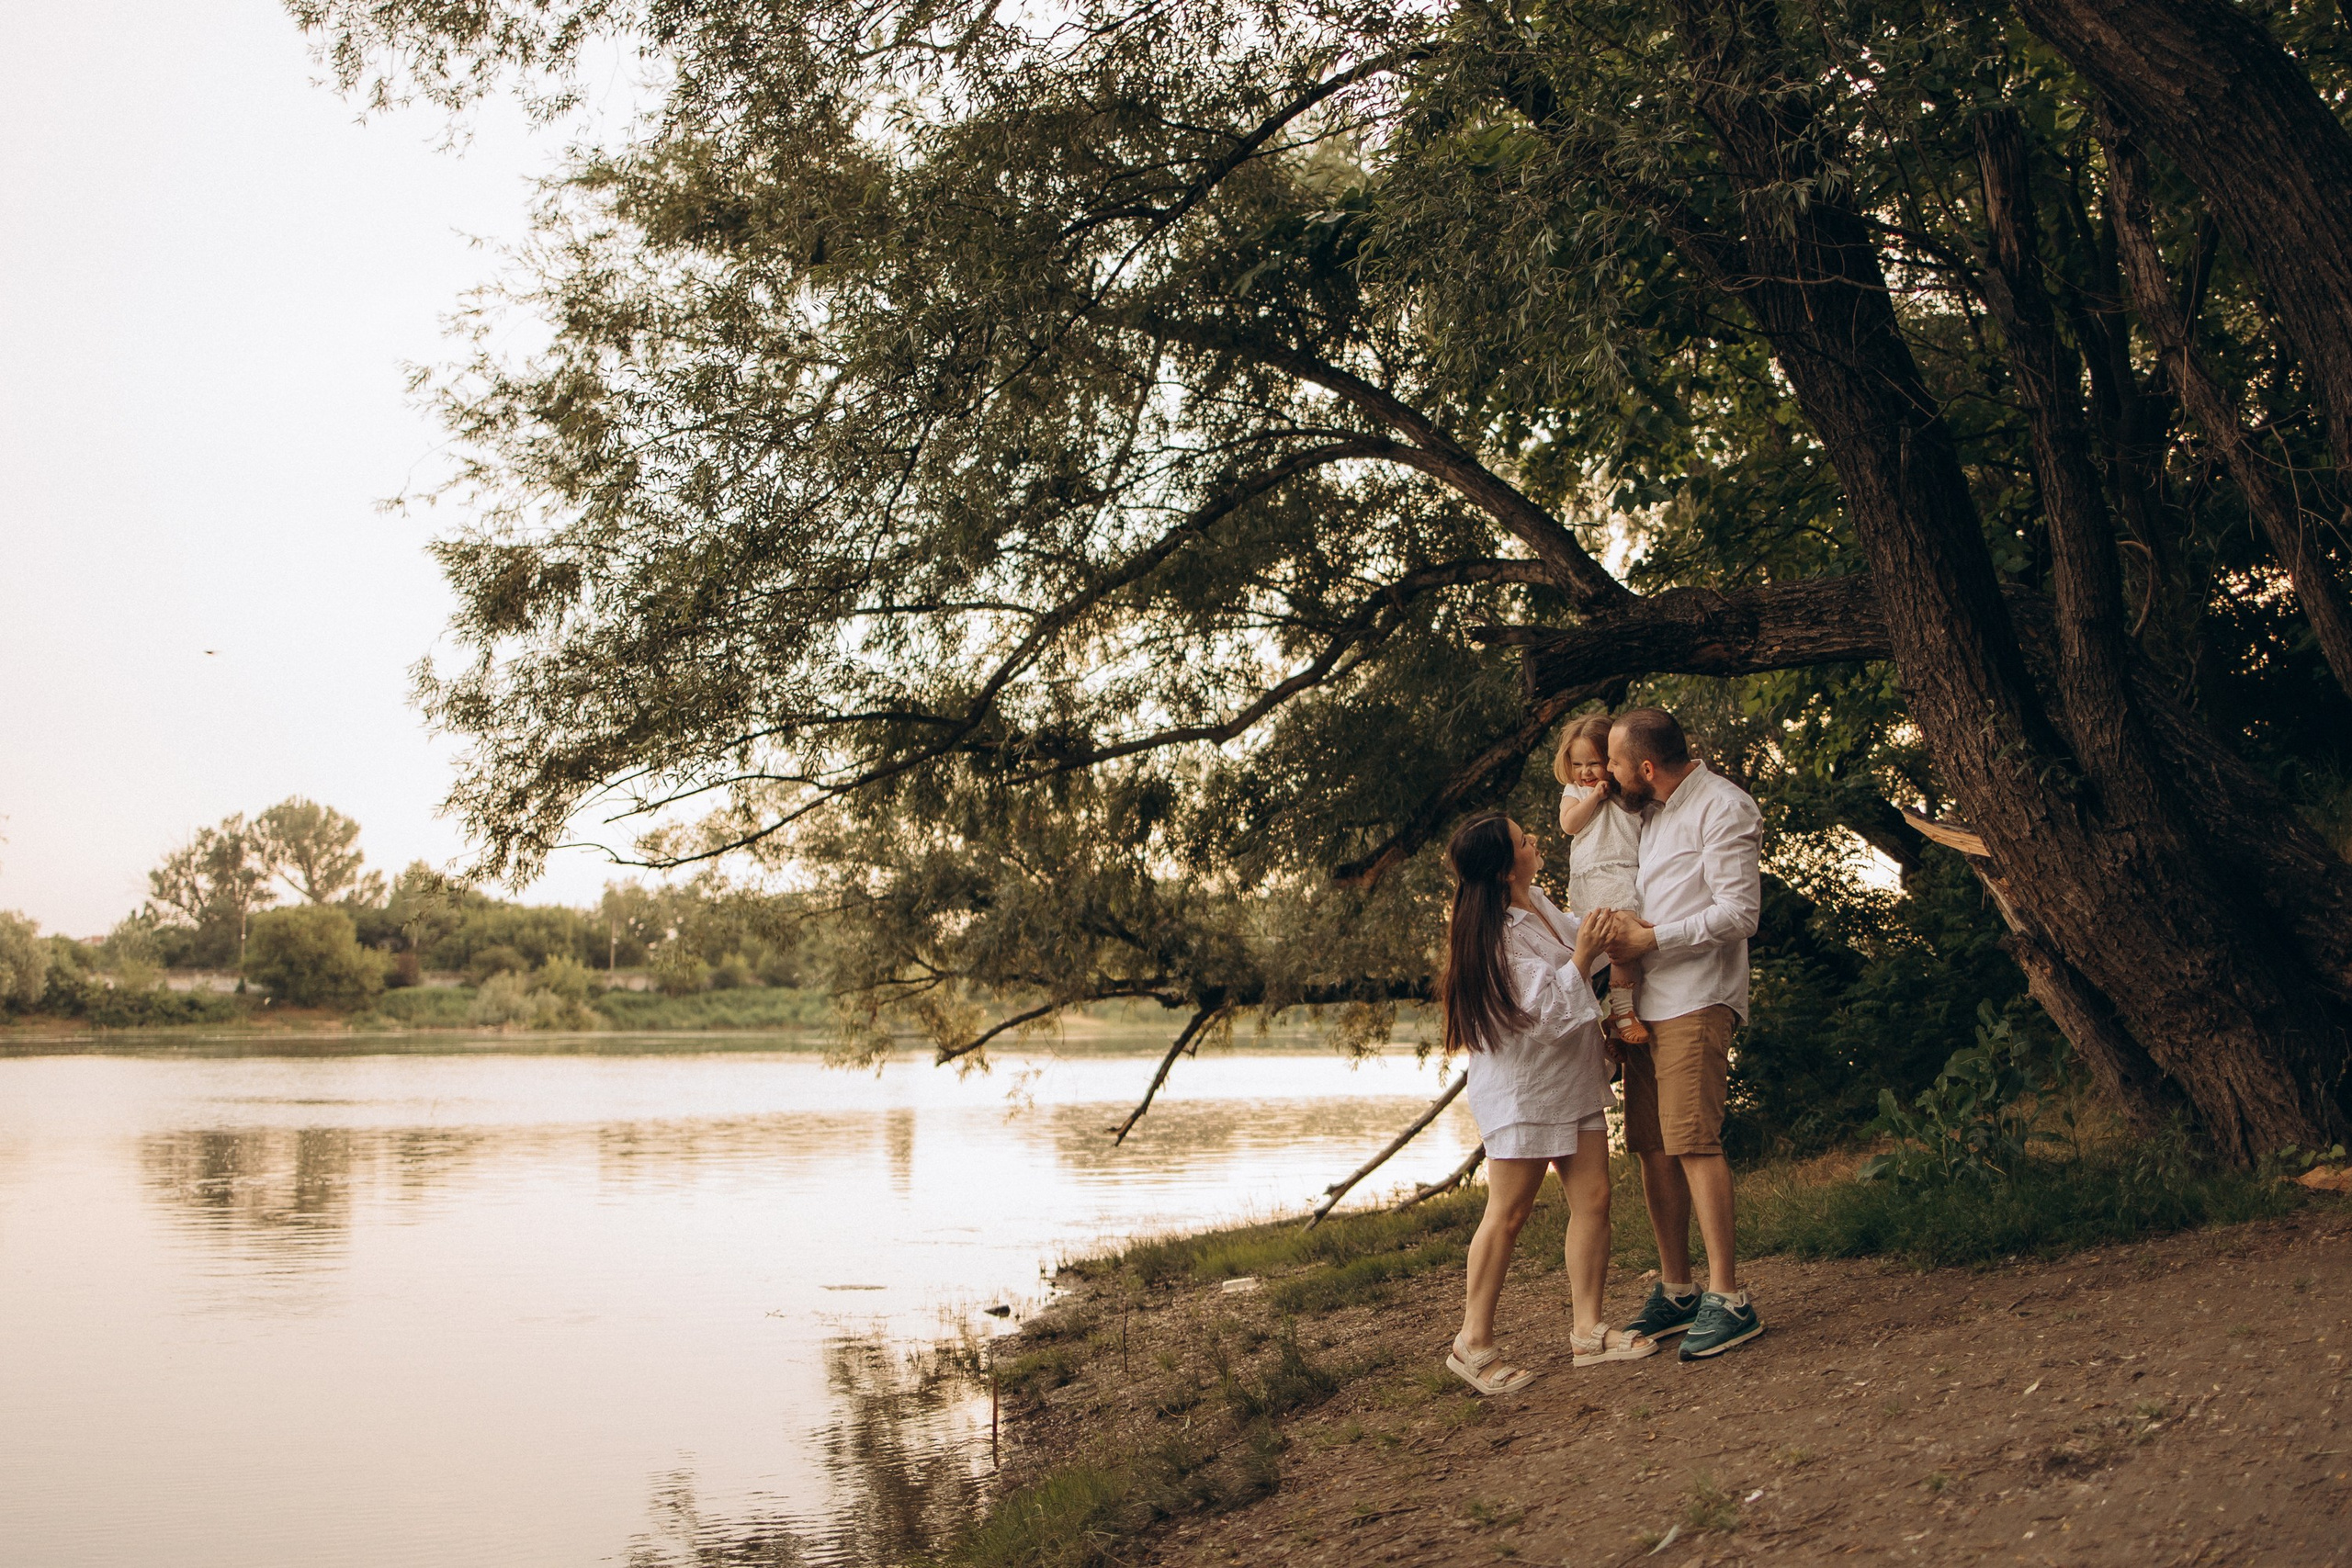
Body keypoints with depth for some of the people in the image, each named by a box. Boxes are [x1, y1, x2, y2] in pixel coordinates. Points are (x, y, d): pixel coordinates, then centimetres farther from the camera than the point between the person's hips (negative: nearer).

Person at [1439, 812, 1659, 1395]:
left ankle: (1588, 1330, 10)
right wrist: (1581, 957, -22)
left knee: (1593, 1198, 4)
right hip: (1522, 1089, -9)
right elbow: (1546, 1010, -23)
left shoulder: (1535, 903, 8)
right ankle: (1474, 1344, 7)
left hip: (1572, 1081, 9)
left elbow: (1574, 933, 30)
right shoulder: (1497, 935, -22)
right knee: (1508, 1214, -3)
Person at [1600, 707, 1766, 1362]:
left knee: (1692, 1140, -15)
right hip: (1644, 1002, 8)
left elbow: (1738, 913, -15)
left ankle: (1728, 1299, -12)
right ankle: (1676, 1290, 15)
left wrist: (1650, 938, -15)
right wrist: (1618, 931, 9)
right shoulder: (1650, 810, 17)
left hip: (1697, 1001, -8)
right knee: (1652, 1147, 7)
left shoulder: (1724, 808, -8)